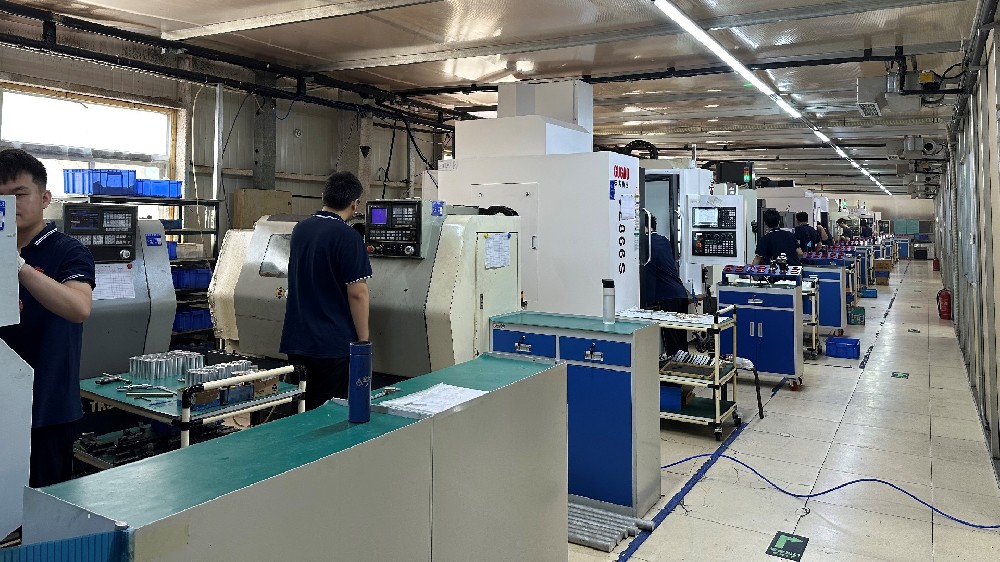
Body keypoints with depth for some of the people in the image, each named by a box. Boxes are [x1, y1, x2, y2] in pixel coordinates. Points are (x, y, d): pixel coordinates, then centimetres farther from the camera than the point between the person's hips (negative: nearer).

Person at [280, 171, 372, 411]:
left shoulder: (300, 229, 8)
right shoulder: (347, 237, -15)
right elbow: (356, 293, -18)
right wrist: (363, 341, -9)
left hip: (296, 339, 7)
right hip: (333, 343, -7)